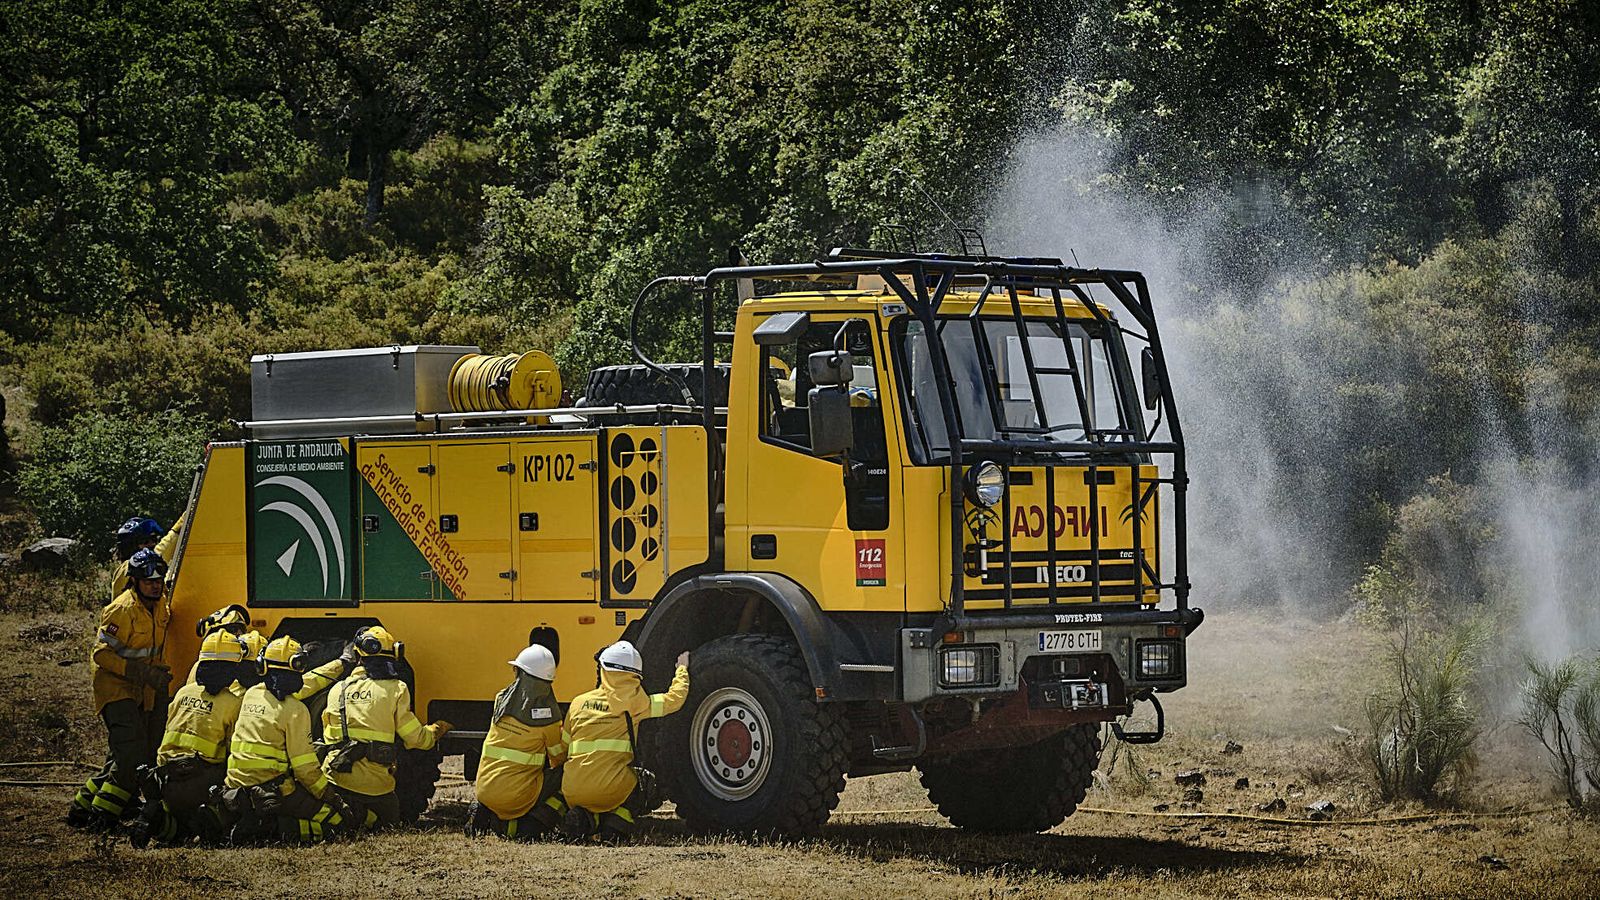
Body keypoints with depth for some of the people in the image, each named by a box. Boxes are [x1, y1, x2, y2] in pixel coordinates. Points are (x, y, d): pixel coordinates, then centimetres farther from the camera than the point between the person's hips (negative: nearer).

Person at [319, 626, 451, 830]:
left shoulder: (337, 690, 10)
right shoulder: (395, 690, -2)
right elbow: (416, 738, 3)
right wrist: (435, 731, 24)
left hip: (336, 777, 3)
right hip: (374, 783, -2)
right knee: (390, 819, 18)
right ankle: (360, 818, -9)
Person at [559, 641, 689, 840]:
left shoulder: (579, 703, 12)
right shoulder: (633, 702, 0)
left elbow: (563, 747, 16)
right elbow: (674, 699, 6)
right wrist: (682, 669, 24)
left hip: (572, 792, 4)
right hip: (609, 789, -4)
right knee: (647, 785, 25)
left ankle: (585, 817, -2)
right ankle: (616, 821, -1)